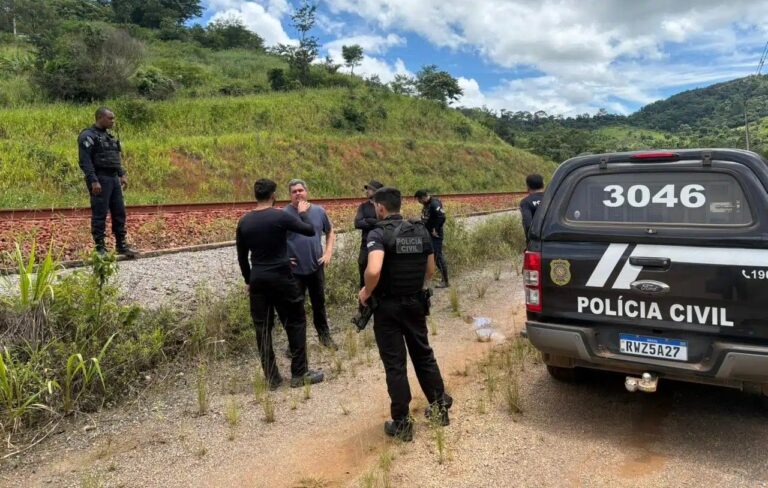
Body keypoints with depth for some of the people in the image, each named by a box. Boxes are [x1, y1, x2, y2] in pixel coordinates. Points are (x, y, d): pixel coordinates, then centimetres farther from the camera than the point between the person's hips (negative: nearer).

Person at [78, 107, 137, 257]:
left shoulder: (109, 136, 17)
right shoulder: (88, 136, -9)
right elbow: (85, 161, -15)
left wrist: (122, 174, 13)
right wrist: (93, 181, -22)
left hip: (114, 178, 8)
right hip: (99, 179, -8)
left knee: (119, 212, 9)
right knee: (99, 214, -4)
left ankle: (121, 244, 16)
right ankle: (100, 247, 3)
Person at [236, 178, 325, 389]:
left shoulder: (244, 222, 4)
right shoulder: (281, 216, -11)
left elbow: (242, 257, 10)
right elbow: (310, 230, -1)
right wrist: (303, 213, 16)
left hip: (258, 280, 5)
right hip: (281, 278, -4)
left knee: (262, 328, 9)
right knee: (295, 323, 8)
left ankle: (272, 378, 15)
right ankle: (299, 374, 12)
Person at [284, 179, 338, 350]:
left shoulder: (319, 211, 0)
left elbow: (330, 232, 14)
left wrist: (328, 253, 4)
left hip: (316, 266, 3)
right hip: (294, 270, -3)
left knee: (319, 303, 17)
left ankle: (324, 334, 35)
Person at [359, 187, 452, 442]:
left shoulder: (379, 233, -16)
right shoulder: (421, 230, 3)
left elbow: (374, 270, -31)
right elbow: (430, 269, 9)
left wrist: (366, 292, -14)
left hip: (388, 307, -5)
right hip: (416, 303, 5)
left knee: (395, 364, 4)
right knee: (423, 355, 20)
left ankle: (402, 423, 12)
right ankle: (439, 408, 31)